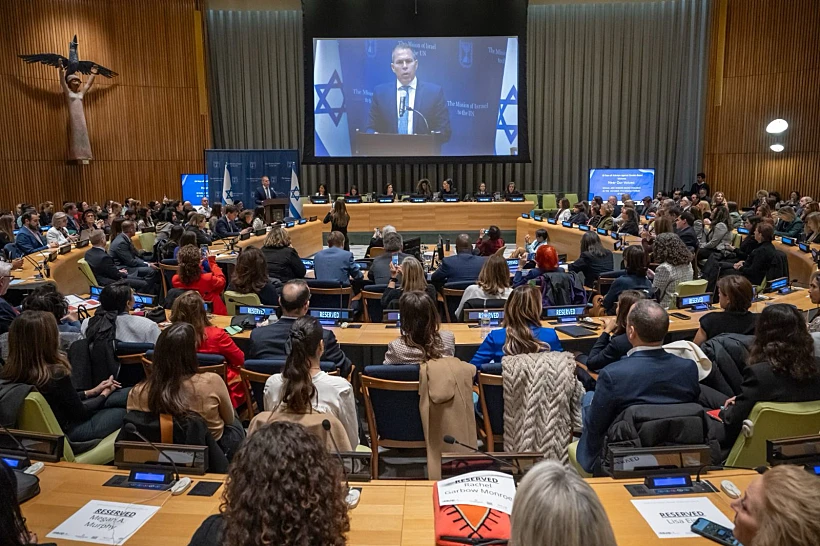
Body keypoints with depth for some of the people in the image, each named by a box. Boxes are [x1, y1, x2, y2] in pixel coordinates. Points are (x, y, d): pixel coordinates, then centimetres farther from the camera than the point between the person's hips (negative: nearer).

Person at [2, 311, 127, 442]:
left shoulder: (9, 372, -10)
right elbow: (81, 413, -16)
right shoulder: (55, 375, -32)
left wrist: (92, 392, 9)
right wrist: (104, 394, 2)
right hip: (65, 433, -7)